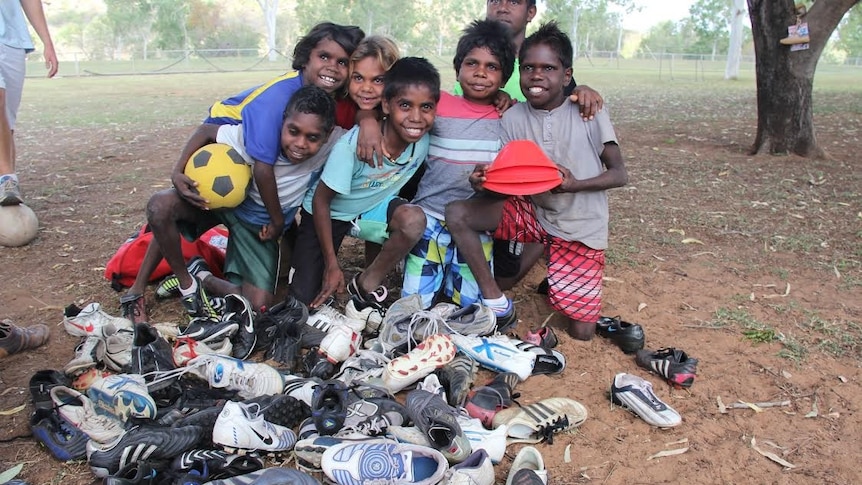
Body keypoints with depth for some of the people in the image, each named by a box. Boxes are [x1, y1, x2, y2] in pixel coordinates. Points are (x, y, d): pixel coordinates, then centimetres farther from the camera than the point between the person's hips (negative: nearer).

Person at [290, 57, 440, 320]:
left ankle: (367, 284, -8)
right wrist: (331, 265, -18)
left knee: (414, 219, -30)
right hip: (329, 213, -3)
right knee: (305, 302, -5)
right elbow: (321, 200, -21)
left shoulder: (423, 141, -21)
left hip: (373, 208, 3)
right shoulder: (352, 145, -32)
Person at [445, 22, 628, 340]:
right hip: (532, 212, 2)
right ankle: (494, 301, -8)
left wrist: (574, 184, -28)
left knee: (581, 333, -4)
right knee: (457, 213, -21)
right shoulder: (513, 117, -4)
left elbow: (620, 174, -9)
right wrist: (486, 181, -27)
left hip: (581, 228, -2)